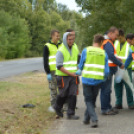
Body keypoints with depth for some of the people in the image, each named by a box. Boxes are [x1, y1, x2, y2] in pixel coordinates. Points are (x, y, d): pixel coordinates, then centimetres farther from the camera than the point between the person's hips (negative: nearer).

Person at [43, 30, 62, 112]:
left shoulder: (62, 45, 11)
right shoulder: (47, 46, -1)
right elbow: (45, 61, -3)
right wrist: (48, 73, -9)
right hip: (52, 71, -4)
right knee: (53, 89, 1)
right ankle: (53, 106, 8)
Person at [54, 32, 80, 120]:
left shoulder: (75, 50, 9)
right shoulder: (61, 51, -10)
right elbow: (59, 66, -15)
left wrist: (78, 70, 4)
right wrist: (70, 73, -19)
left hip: (73, 76, 4)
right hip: (63, 77, -4)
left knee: (73, 95, -2)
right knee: (63, 95, 7)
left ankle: (70, 114, 4)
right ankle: (58, 108, 34)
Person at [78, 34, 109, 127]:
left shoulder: (86, 50, -3)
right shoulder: (103, 53, -1)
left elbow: (80, 66, 3)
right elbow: (106, 70, -1)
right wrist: (104, 77, 19)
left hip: (87, 79, -1)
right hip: (98, 80, 1)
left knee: (88, 100, 6)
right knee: (93, 100, 17)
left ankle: (94, 119, -10)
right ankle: (87, 119, 26)